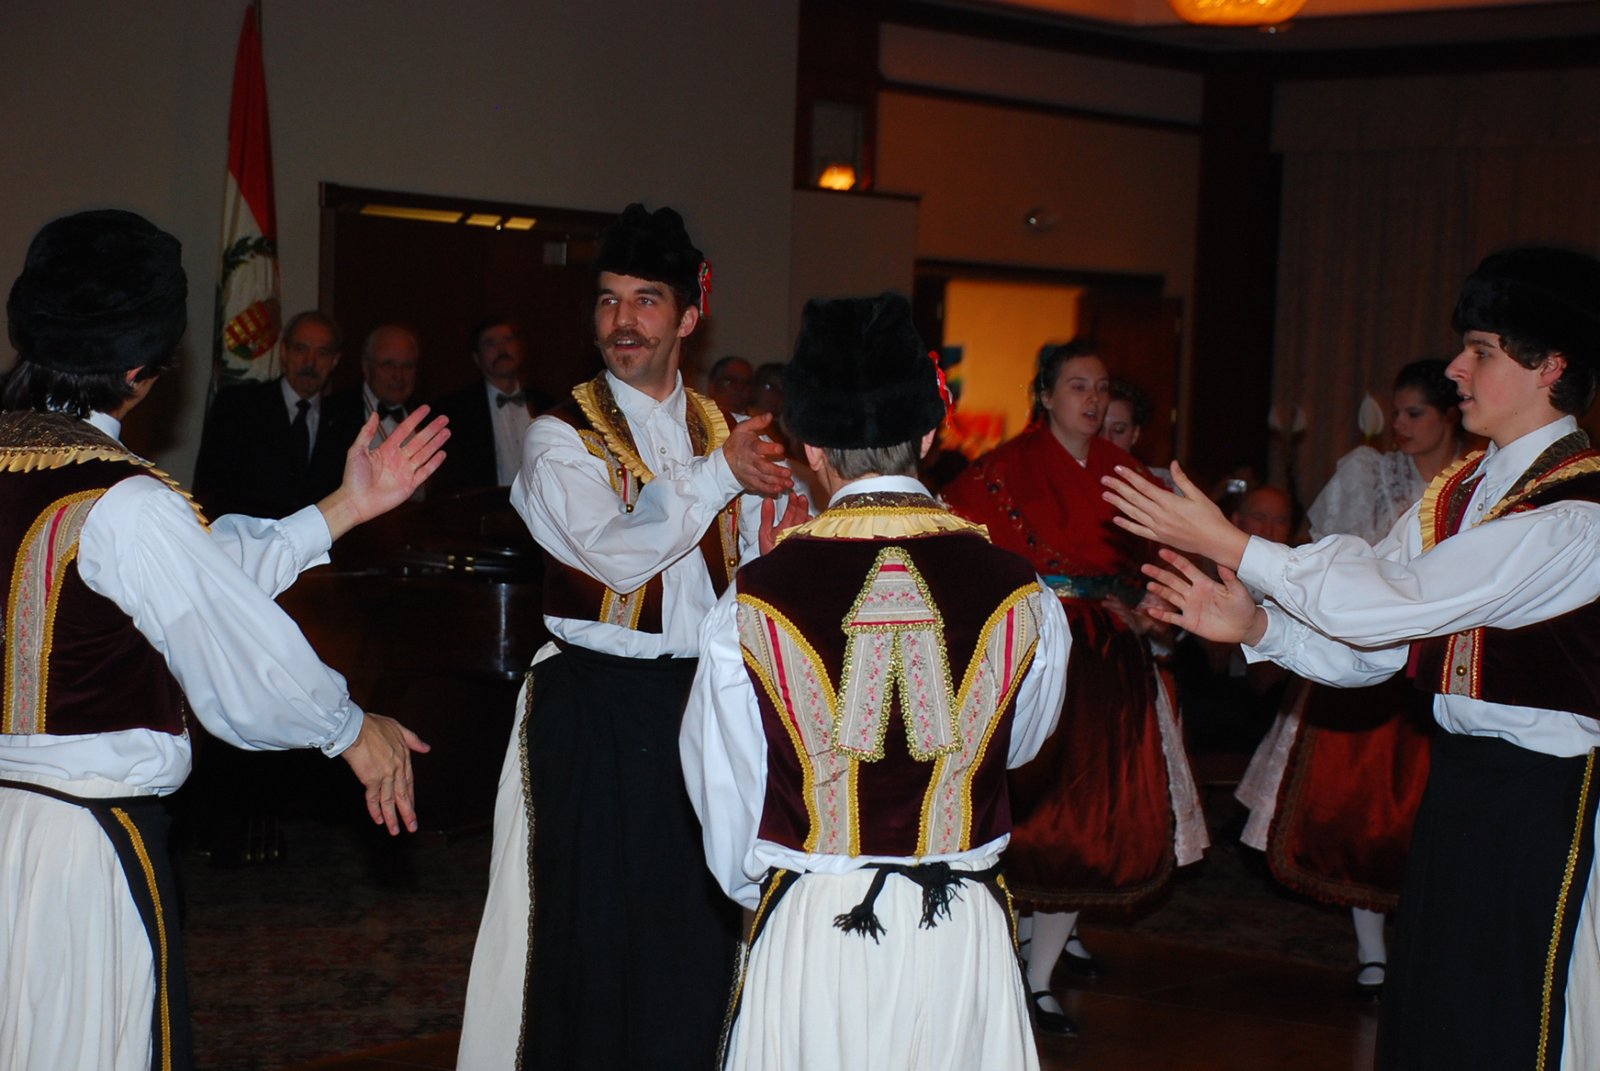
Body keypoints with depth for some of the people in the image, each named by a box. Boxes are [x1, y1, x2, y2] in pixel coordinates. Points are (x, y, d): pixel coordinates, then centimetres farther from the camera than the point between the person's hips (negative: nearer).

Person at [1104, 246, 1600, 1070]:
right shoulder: (1455, 491, 11)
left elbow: (1389, 603, -24)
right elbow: (1374, 650, 9)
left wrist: (1227, 543, -19)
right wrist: (1258, 626, -8)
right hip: (1457, 784, 8)